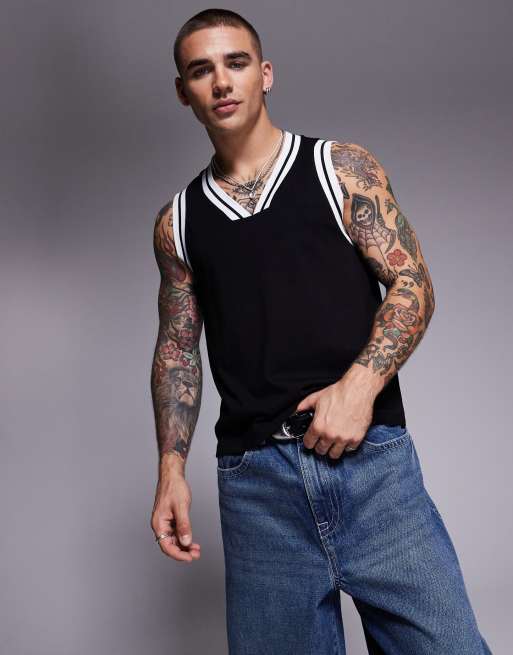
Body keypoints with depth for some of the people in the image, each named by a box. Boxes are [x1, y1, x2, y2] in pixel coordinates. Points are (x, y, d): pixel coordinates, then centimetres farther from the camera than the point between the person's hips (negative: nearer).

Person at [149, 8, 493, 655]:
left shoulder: (342, 168, 6)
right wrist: (171, 468, 4)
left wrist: (359, 385, -15)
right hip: (254, 481, 2)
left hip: (373, 459, -1)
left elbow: (412, 284, 1)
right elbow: (177, 348, 15)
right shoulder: (177, 221, 13)